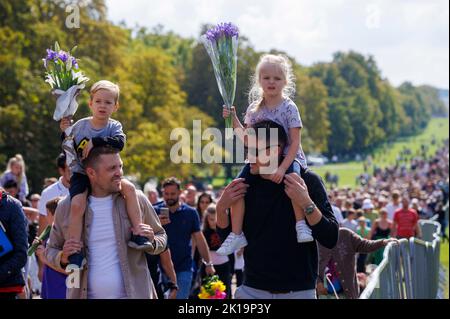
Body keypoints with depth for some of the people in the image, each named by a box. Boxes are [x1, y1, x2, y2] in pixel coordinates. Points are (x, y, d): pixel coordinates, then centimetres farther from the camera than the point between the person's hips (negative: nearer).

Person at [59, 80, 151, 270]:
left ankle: (137, 234, -15)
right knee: (77, 205, -28)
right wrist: (65, 133, -10)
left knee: (129, 188, -23)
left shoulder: (114, 126, -1)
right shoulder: (80, 126, 0)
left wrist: (95, 141, -29)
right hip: (81, 174, -1)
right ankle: (75, 253, -23)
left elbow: (119, 142, -23)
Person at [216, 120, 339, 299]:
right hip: (252, 289, 3)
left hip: (298, 291, -2)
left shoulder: (308, 181, -7)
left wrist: (307, 204, -25)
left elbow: (330, 240, -12)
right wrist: (221, 208, -8)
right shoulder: (246, 184, 3)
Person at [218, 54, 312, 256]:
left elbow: (295, 142, -13)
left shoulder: (289, 108, -8)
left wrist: (283, 167, -24)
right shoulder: (254, 109, 6)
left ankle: (301, 224, -24)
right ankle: (236, 234, -6)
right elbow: (247, 141, 11)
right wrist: (234, 120, 0)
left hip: (288, 157, -5)